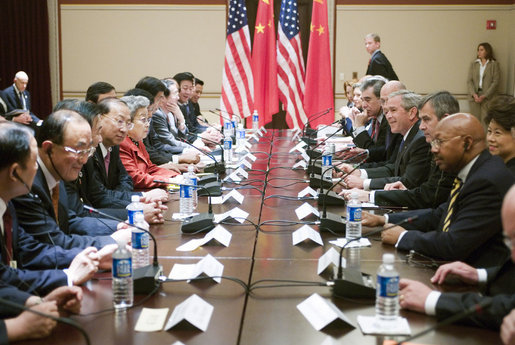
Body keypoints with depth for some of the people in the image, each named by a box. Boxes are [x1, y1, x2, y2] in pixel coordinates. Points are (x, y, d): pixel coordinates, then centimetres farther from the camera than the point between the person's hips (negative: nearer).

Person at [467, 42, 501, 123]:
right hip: (474, 97, 3)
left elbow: (496, 82, -5)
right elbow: (469, 80, 5)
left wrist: (484, 96, -12)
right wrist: (474, 94, -11)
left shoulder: (494, 64, 1)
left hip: (487, 97, -3)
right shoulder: (473, 64, 11)